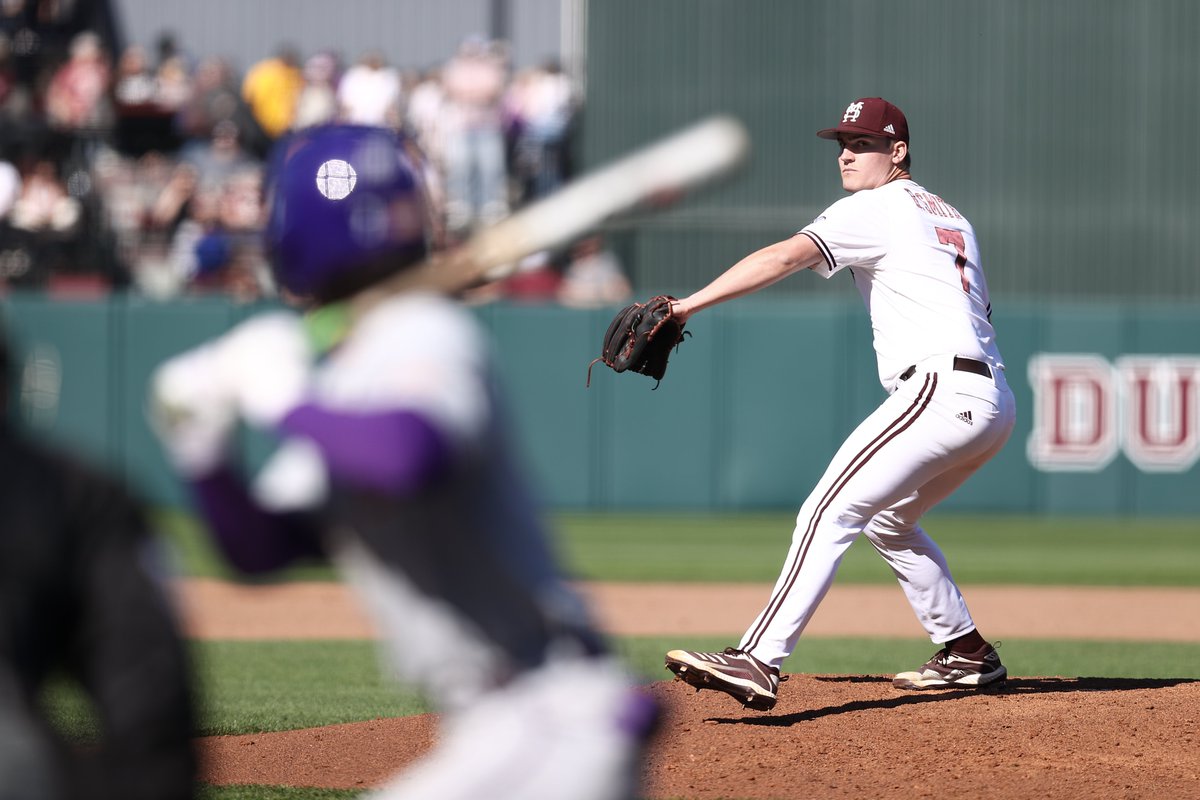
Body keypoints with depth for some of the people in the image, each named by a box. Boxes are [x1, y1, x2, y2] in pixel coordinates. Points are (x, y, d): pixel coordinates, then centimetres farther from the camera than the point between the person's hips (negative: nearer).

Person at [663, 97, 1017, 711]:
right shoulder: (949, 218, 26)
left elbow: (784, 257, -15)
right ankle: (968, 655, 29)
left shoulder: (876, 209, -2)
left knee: (829, 513, -17)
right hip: (993, 404, 9)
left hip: (940, 387, -9)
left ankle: (758, 663, -29)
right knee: (888, 522, 27)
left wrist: (688, 305, -23)